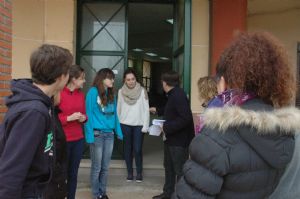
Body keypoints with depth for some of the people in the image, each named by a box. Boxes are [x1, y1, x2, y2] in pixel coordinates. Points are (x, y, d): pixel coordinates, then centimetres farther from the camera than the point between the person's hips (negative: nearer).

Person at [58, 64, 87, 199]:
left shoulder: (81, 94, 7)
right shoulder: (58, 93, -11)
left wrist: (84, 118, -3)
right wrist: (69, 118, -19)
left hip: (78, 140, 6)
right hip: (63, 140, -6)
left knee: (73, 174, 14)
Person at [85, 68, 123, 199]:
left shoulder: (111, 94, 11)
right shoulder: (93, 92, -10)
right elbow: (89, 114, -13)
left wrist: (119, 132, 9)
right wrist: (90, 135, -19)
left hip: (109, 134, 6)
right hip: (97, 133, -6)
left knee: (105, 167, 13)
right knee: (97, 166, 5)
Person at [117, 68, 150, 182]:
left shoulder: (142, 91, -6)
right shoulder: (121, 92, 0)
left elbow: (146, 109, -5)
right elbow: (119, 109, 6)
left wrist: (145, 126, -8)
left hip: (139, 125, -2)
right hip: (125, 125, 2)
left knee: (138, 149, -3)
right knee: (128, 149, 9)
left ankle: (139, 173, 14)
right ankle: (130, 172, 21)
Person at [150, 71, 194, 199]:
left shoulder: (178, 95, -22)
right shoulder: (173, 95, 11)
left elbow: (186, 118, -30)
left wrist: (167, 127, -24)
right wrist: (157, 110, 43)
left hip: (179, 140, -11)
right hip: (171, 138, 11)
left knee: (180, 170, 0)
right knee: (168, 167, 21)